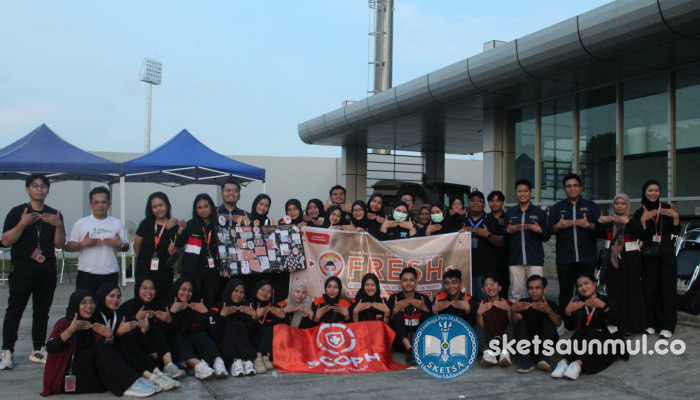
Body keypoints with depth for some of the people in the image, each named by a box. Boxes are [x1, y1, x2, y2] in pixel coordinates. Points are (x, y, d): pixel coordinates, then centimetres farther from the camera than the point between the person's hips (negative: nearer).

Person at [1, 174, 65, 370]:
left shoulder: (54, 215, 10)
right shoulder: (17, 212, 1)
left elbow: (60, 244, 7)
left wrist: (59, 226, -10)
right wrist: (23, 224, -20)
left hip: (47, 272, 3)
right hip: (21, 271, -3)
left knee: (42, 312, 8)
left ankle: (38, 350, 16)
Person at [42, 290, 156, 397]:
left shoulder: (93, 326, 12)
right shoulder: (64, 323, -7)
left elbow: (107, 349, 2)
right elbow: (49, 348, -24)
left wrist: (109, 337, -20)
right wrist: (71, 330, -34)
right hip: (64, 378, -6)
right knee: (98, 351, -23)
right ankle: (127, 386, -26)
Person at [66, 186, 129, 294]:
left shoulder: (117, 223, 9)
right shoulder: (81, 223, 6)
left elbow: (126, 247, 11)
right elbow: (68, 247, 4)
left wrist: (120, 244, -11)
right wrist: (83, 244, -14)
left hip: (110, 274, 1)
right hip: (86, 274, -1)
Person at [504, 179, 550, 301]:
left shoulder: (539, 213, 8)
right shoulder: (509, 213, 13)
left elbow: (546, 237, 8)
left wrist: (539, 230, -11)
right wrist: (508, 231, -6)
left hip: (535, 258, -1)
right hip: (515, 258, 1)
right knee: (515, 292, 0)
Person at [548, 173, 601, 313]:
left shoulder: (591, 206, 12)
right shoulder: (557, 207, 15)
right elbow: (550, 230, 8)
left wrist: (589, 225, -13)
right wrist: (559, 225, -12)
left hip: (587, 258, 0)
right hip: (564, 258, 0)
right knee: (565, 291, -1)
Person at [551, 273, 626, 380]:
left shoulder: (605, 301, 1)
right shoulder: (578, 305, 11)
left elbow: (616, 321, -18)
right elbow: (570, 327, -2)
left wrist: (603, 306, -32)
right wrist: (567, 312, -20)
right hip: (585, 340, 3)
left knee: (592, 334, -30)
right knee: (579, 332, -25)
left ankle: (578, 363, -50)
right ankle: (565, 361, -41)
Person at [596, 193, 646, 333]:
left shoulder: (633, 221, 5)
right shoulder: (608, 221, 12)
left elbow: (639, 234, -13)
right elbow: (599, 235, -1)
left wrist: (628, 222, -27)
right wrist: (599, 223, -20)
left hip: (630, 261, -2)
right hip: (613, 260, 2)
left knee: (631, 291, -5)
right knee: (614, 292, -1)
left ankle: (633, 323, 0)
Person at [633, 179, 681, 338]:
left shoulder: (666, 209, 8)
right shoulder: (639, 213, 4)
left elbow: (676, 232, 4)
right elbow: (640, 236, -5)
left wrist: (675, 216, -11)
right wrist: (643, 220, -16)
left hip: (667, 253, 1)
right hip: (649, 254, 0)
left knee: (667, 288, -4)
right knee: (649, 288, 0)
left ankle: (666, 325, -3)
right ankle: (651, 323, 9)